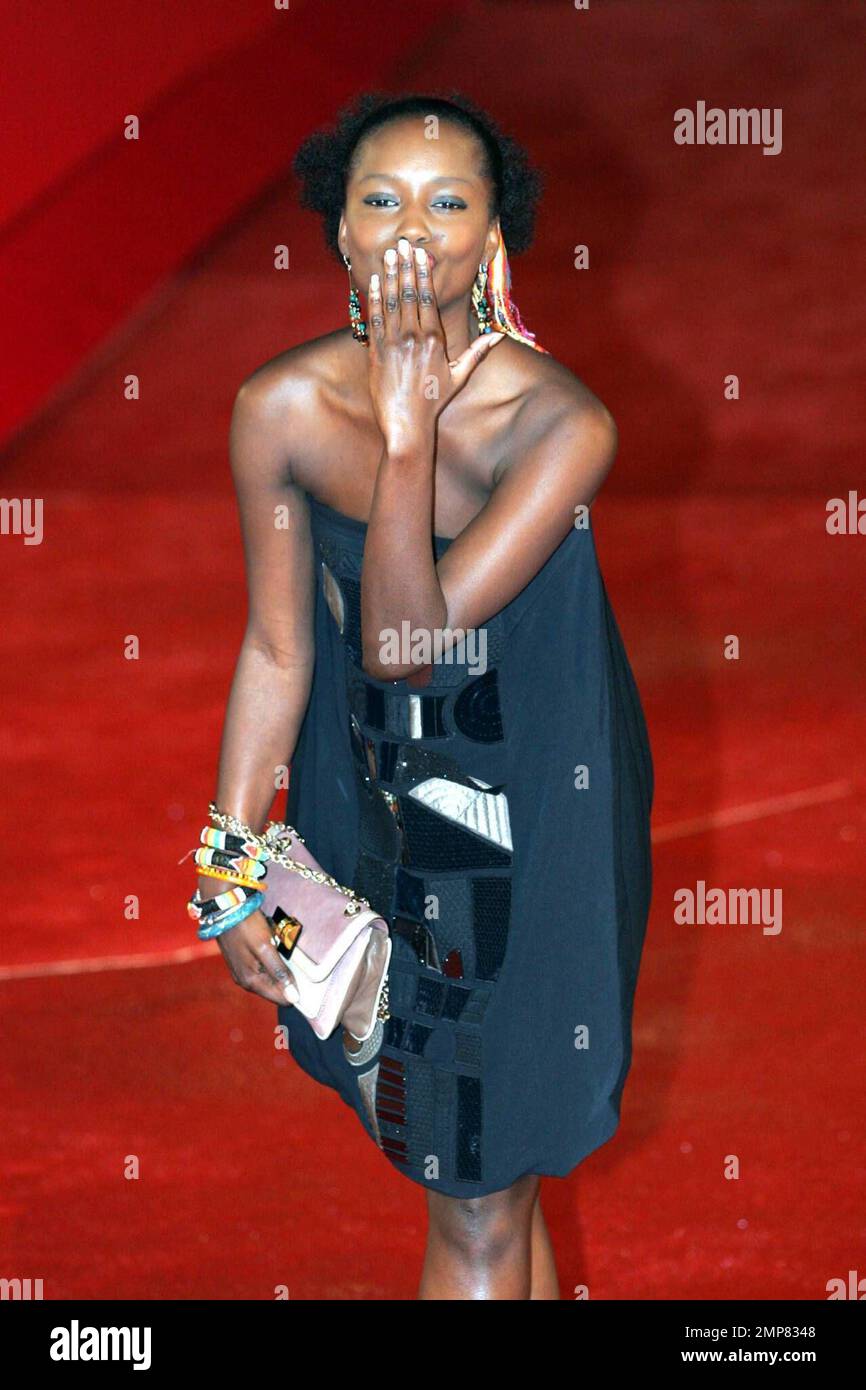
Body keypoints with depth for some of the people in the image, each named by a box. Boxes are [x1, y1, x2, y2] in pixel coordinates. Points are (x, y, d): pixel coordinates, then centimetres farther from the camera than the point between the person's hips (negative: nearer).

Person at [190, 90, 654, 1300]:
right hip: (369, 800, 3)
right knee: (487, 1165, 20)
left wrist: (409, 435, -32)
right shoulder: (283, 408, -14)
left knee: (480, 1199, 5)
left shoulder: (558, 424, -24)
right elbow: (277, 649, -5)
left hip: (528, 821, -3)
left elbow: (405, 642, -28)